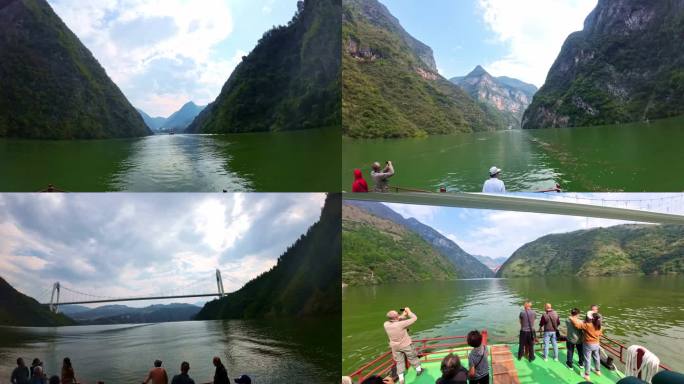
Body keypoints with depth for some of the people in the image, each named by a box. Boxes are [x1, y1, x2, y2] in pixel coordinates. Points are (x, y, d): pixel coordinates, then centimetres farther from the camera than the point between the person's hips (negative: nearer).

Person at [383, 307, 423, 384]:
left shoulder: (386, 325, -20)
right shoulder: (401, 324, -35)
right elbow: (414, 318, -26)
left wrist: (402, 316, 0)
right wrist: (409, 311, -11)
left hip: (395, 347, 3)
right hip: (406, 345, -3)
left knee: (399, 362, 19)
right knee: (413, 357, 23)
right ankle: (418, 370, 45)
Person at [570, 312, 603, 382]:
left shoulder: (587, 325, -26)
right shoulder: (599, 326, -6)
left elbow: (577, 324, -28)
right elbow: (600, 334, 11)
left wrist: (572, 319, -13)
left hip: (588, 344, -6)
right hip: (596, 344, 6)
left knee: (587, 359, 4)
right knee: (596, 357, 24)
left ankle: (587, 375, 11)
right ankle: (598, 370, 43)